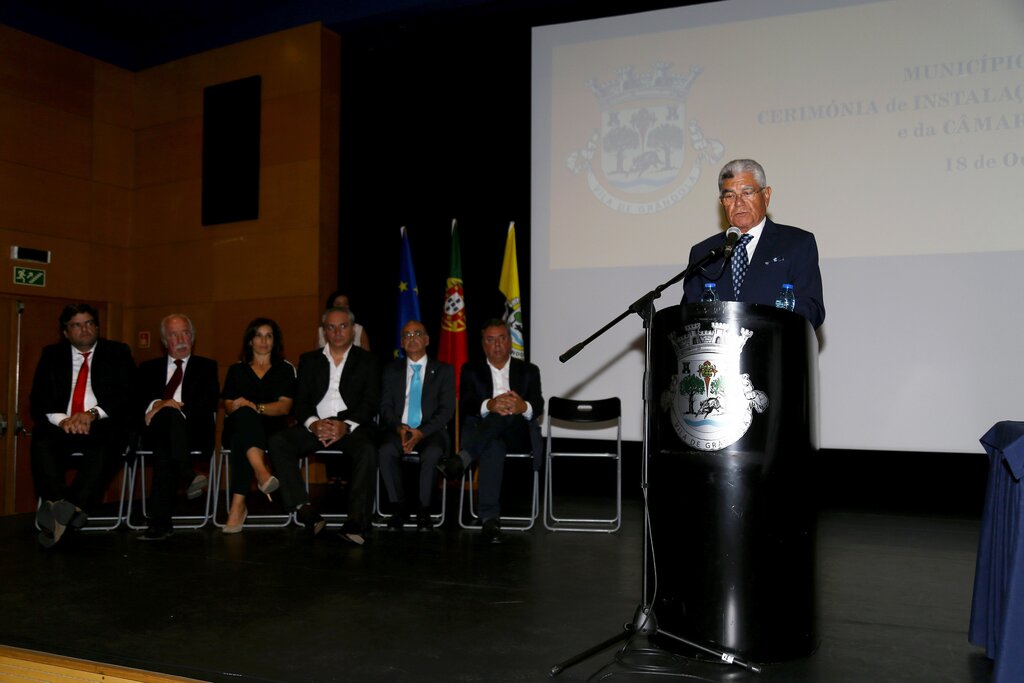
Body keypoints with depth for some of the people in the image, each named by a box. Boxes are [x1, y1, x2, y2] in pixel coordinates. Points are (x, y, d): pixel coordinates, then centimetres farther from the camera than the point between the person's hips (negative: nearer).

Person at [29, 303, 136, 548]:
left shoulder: (118, 353, 12)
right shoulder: (52, 355, 17)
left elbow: (126, 396, 1)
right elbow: (37, 400, 8)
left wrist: (93, 413, -16)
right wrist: (61, 419, -14)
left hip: (102, 426, -2)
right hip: (61, 426, 2)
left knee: (107, 444, -37)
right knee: (41, 442, -32)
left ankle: (73, 506, -44)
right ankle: (64, 509, -43)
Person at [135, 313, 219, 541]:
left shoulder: (207, 367, 19)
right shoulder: (149, 368, 26)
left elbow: (209, 403, 2)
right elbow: (138, 399, 9)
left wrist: (167, 407, -12)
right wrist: (157, 404, -15)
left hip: (193, 430, 0)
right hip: (156, 430, 1)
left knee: (163, 447, -37)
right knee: (170, 414, -38)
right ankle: (187, 477, -54)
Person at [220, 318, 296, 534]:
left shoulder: (285, 369, 15)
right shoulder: (236, 370, 21)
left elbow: (284, 407, 1)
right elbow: (228, 406, 10)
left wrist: (255, 407, -18)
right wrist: (238, 408, -16)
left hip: (271, 429, -1)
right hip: (238, 426, 1)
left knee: (242, 442, -38)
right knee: (244, 415, -39)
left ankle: (238, 505, -48)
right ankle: (261, 472, -60)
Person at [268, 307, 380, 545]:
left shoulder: (367, 361, 12)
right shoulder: (309, 360, 19)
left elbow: (371, 402, 1)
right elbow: (301, 401, 9)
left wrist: (345, 425, -17)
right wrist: (314, 424, -13)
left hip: (352, 425, -3)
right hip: (315, 425, 3)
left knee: (368, 449, -35)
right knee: (278, 442, -25)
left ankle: (356, 522, -38)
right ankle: (305, 510, -30)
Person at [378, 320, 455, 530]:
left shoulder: (444, 370, 10)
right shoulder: (391, 370, 17)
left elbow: (447, 410, 0)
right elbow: (385, 406, 8)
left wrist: (422, 432, -15)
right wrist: (399, 428, -13)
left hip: (431, 431, -2)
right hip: (399, 429, 2)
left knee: (432, 454, -36)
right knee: (385, 451, -32)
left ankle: (423, 511, -21)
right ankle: (399, 507, -18)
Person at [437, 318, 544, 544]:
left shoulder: (528, 371, 16)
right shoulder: (471, 371, 17)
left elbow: (538, 407, -2)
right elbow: (465, 405, -3)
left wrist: (523, 407, -29)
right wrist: (489, 405, -27)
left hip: (518, 435, 0)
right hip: (482, 434, 0)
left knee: (508, 413, -34)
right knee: (493, 446, -38)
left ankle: (463, 458, -44)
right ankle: (490, 518, -44)